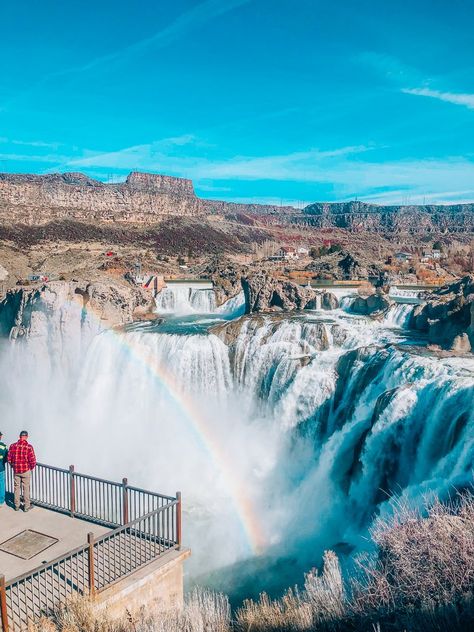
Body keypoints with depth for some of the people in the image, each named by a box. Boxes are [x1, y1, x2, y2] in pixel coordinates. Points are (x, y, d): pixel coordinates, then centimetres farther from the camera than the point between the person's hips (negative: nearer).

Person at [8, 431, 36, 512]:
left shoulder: (12, 446, -7)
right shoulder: (29, 447, -16)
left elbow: (9, 459, -1)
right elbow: (32, 460, -15)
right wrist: (32, 467, 6)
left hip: (16, 470, 3)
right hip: (26, 470, -3)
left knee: (17, 488, 16)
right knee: (26, 488, 9)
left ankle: (17, 506, 25)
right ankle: (27, 506, 17)